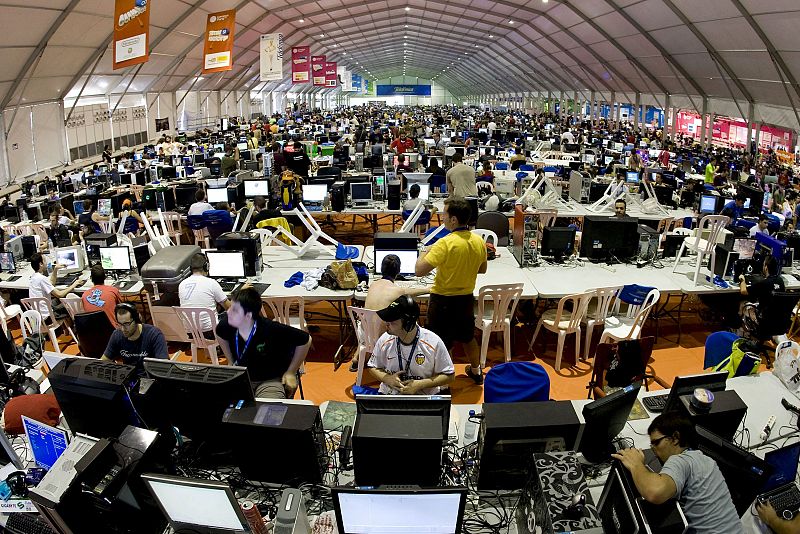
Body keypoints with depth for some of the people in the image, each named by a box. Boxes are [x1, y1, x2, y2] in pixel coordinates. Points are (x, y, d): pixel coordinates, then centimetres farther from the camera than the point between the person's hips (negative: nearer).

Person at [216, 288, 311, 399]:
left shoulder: (272, 330, -25)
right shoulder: (226, 325, -11)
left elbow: (305, 340, -13)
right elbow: (220, 335, 16)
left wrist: (291, 373, -7)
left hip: (271, 380, -5)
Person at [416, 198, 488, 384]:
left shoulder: (445, 243, -25)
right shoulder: (479, 241, -5)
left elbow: (419, 271, -27)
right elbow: (482, 269, 12)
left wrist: (423, 255, -8)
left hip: (443, 301, -6)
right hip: (466, 298, 7)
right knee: (468, 337, 26)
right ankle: (476, 371, 45)